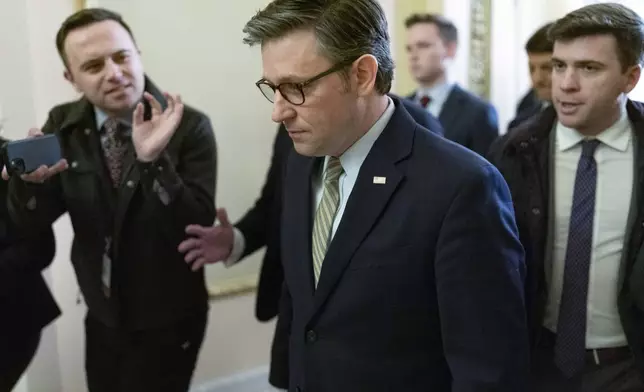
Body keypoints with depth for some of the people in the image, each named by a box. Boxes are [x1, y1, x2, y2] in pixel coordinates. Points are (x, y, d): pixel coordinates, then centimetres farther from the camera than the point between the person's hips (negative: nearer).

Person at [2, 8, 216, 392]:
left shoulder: (189, 126, -18)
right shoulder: (63, 124, -5)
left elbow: (198, 229, -23)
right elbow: (31, 220, -4)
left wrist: (153, 160, -38)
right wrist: (31, 178, -27)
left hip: (168, 320, -4)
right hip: (102, 316, 4)